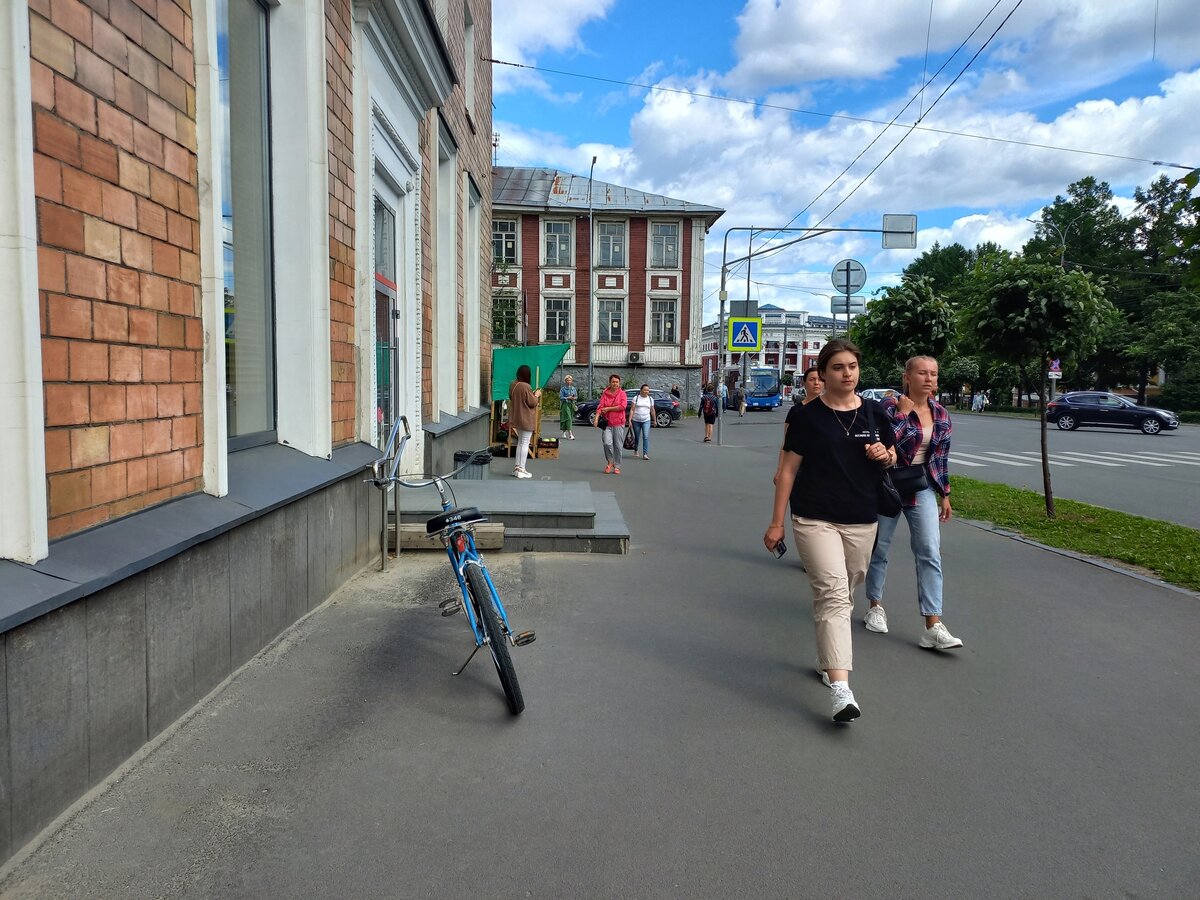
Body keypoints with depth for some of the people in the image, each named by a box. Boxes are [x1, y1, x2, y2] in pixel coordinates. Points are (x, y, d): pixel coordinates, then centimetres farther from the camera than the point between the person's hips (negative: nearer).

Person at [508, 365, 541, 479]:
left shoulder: (513, 385, 2)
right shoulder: (526, 387, -22)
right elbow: (532, 403, -18)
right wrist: (537, 395, 1)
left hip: (517, 418, 8)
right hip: (526, 419, -8)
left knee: (520, 442, 19)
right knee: (525, 443, -1)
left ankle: (517, 467, 21)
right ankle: (521, 470, 1)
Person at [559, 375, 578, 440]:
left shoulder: (573, 388, 13)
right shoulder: (563, 389, -2)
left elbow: (576, 396, 15)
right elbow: (560, 397, -7)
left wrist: (574, 398, -7)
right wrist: (567, 398, -17)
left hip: (572, 405, 5)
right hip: (565, 404, -5)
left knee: (570, 419, 9)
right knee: (568, 418, -16)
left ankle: (564, 432, 27)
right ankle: (570, 434, -23)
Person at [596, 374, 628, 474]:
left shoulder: (622, 393, 2)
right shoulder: (605, 394, 5)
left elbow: (623, 406, -12)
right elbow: (600, 406, -3)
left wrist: (608, 408, -10)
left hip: (618, 424, -1)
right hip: (607, 423, 1)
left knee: (618, 446, 3)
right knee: (607, 443, -14)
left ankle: (617, 466, 14)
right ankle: (610, 462, 9)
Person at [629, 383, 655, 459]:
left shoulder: (650, 399, 8)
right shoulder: (636, 398, -1)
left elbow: (652, 410, 16)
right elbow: (632, 409, -4)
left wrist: (654, 420, 20)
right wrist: (629, 420, -11)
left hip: (646, 421, 1)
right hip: (636, 421, -1)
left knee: (646, 437, -14)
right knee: (637, 437, 11)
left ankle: (645, 454, -16)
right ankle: (635, 451, 34)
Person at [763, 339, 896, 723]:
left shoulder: (874, 413, 8)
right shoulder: (809, 416, -3)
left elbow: (892, 458, 19)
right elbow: (789, 470, -2)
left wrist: (885, 454, -6)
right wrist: (776, 522, -4)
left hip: (861, 522, 4)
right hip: (815, 519, -4)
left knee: (840, 596, 14)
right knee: (833, 594, -15)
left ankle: (826, 659, 36)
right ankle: (840, 688, -20)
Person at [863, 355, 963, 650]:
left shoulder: (941, 414, 6)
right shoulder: (891, 406, -11)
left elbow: (941, 457, 13)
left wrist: (945, 495, 14)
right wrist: (903, 413, -24)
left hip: (922, 487, 4)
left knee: (930, 553, -6)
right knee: (879, 548, 9)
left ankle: (933, 627, -7)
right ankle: (875, 607, 30)